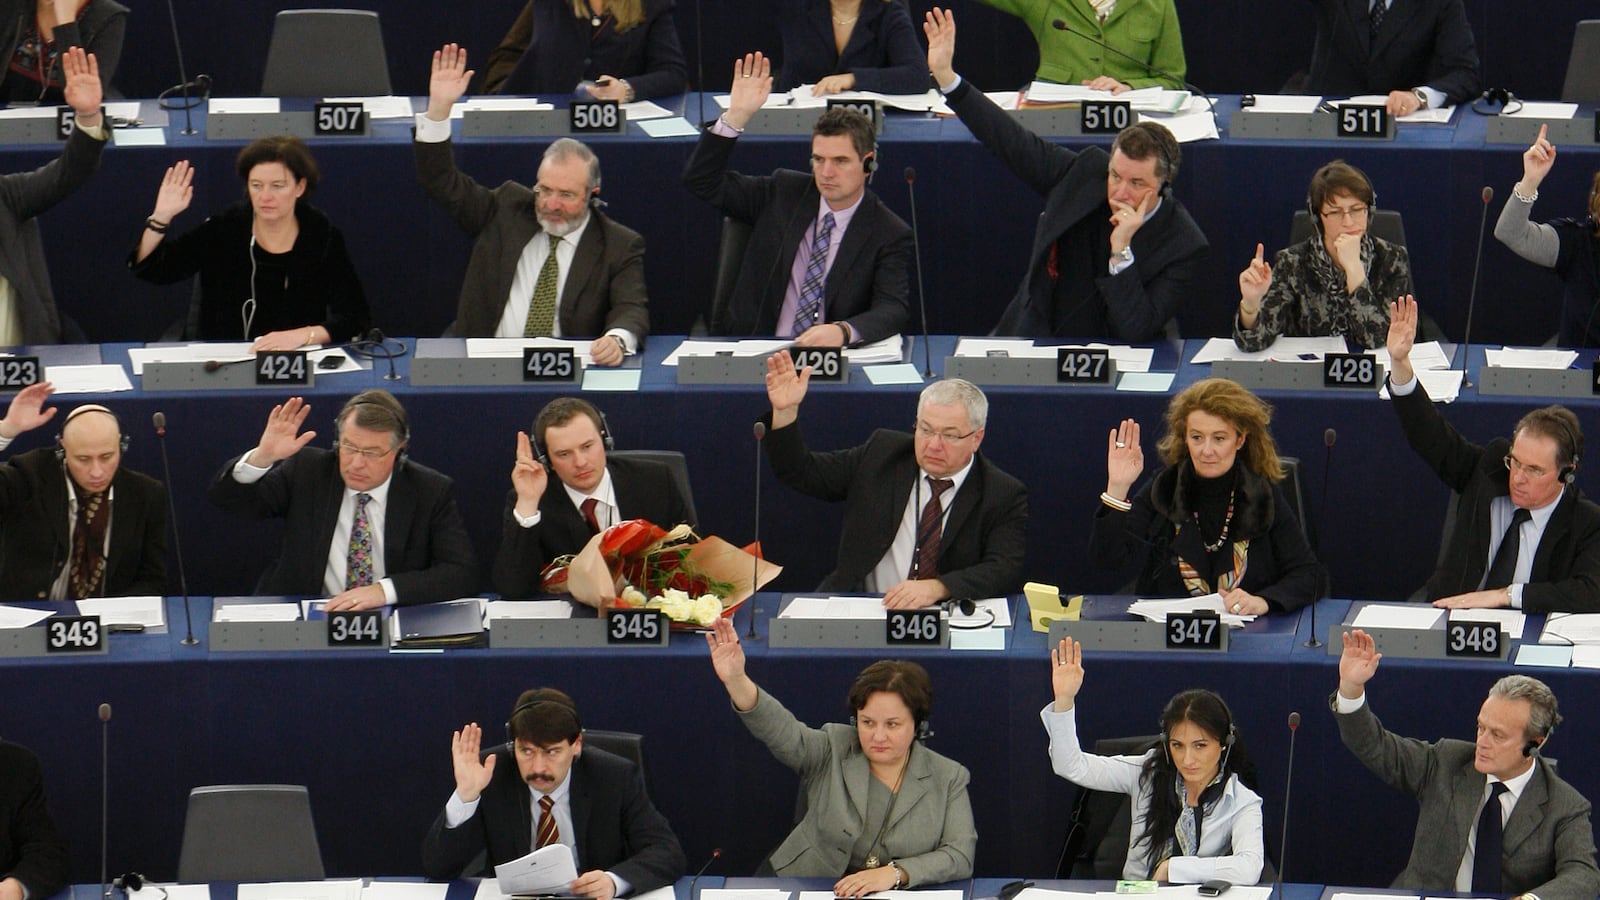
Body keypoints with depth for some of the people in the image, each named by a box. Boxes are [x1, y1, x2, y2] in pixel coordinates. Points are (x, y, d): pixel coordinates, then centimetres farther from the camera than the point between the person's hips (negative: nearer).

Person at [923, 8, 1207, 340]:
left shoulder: (1184, 245, -13)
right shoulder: (1087, 173, -2)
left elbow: (1136, 332, -18)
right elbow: (1014, 142, 6)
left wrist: (1121, 252, -27)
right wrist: (944, 74, 3)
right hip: (1032, 338, 4)